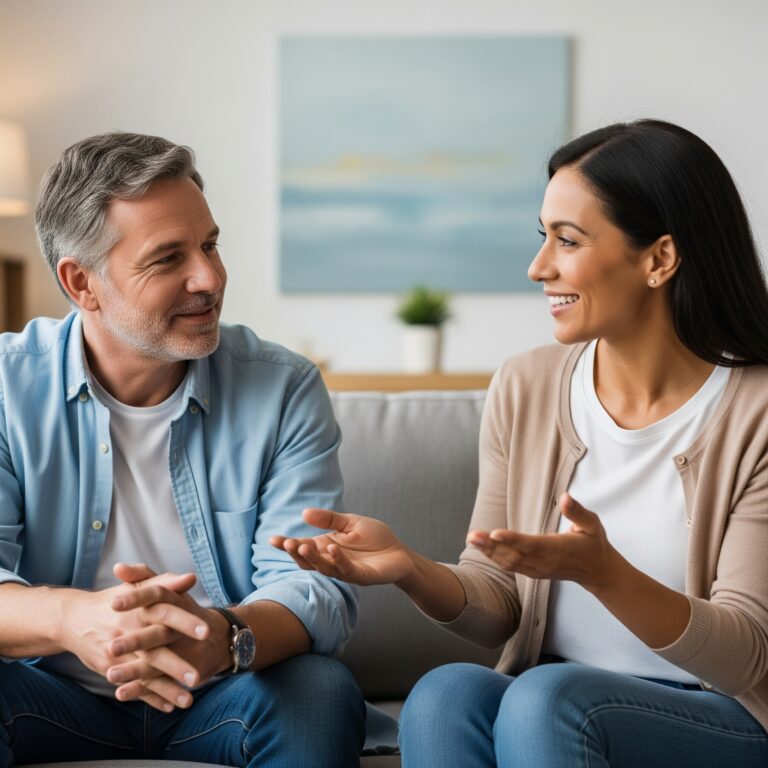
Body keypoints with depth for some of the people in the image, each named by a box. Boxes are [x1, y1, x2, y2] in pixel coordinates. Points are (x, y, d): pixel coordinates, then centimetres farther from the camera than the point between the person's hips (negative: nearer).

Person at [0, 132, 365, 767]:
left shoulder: (284, 389, -4)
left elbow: (318, 587, -14)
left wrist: (223, 638, -38)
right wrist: (72, 617, -39)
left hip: (219, 708, 1)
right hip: (55, 703, 0)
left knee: (319, 693, -30)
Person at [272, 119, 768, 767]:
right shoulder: (524, 390, 3)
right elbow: (497, 605, 6)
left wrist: (602, 572, -30)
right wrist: (410, 569, -17)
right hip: (550, 713, 4)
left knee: (544, 696, -32)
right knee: (444, 694, -28)